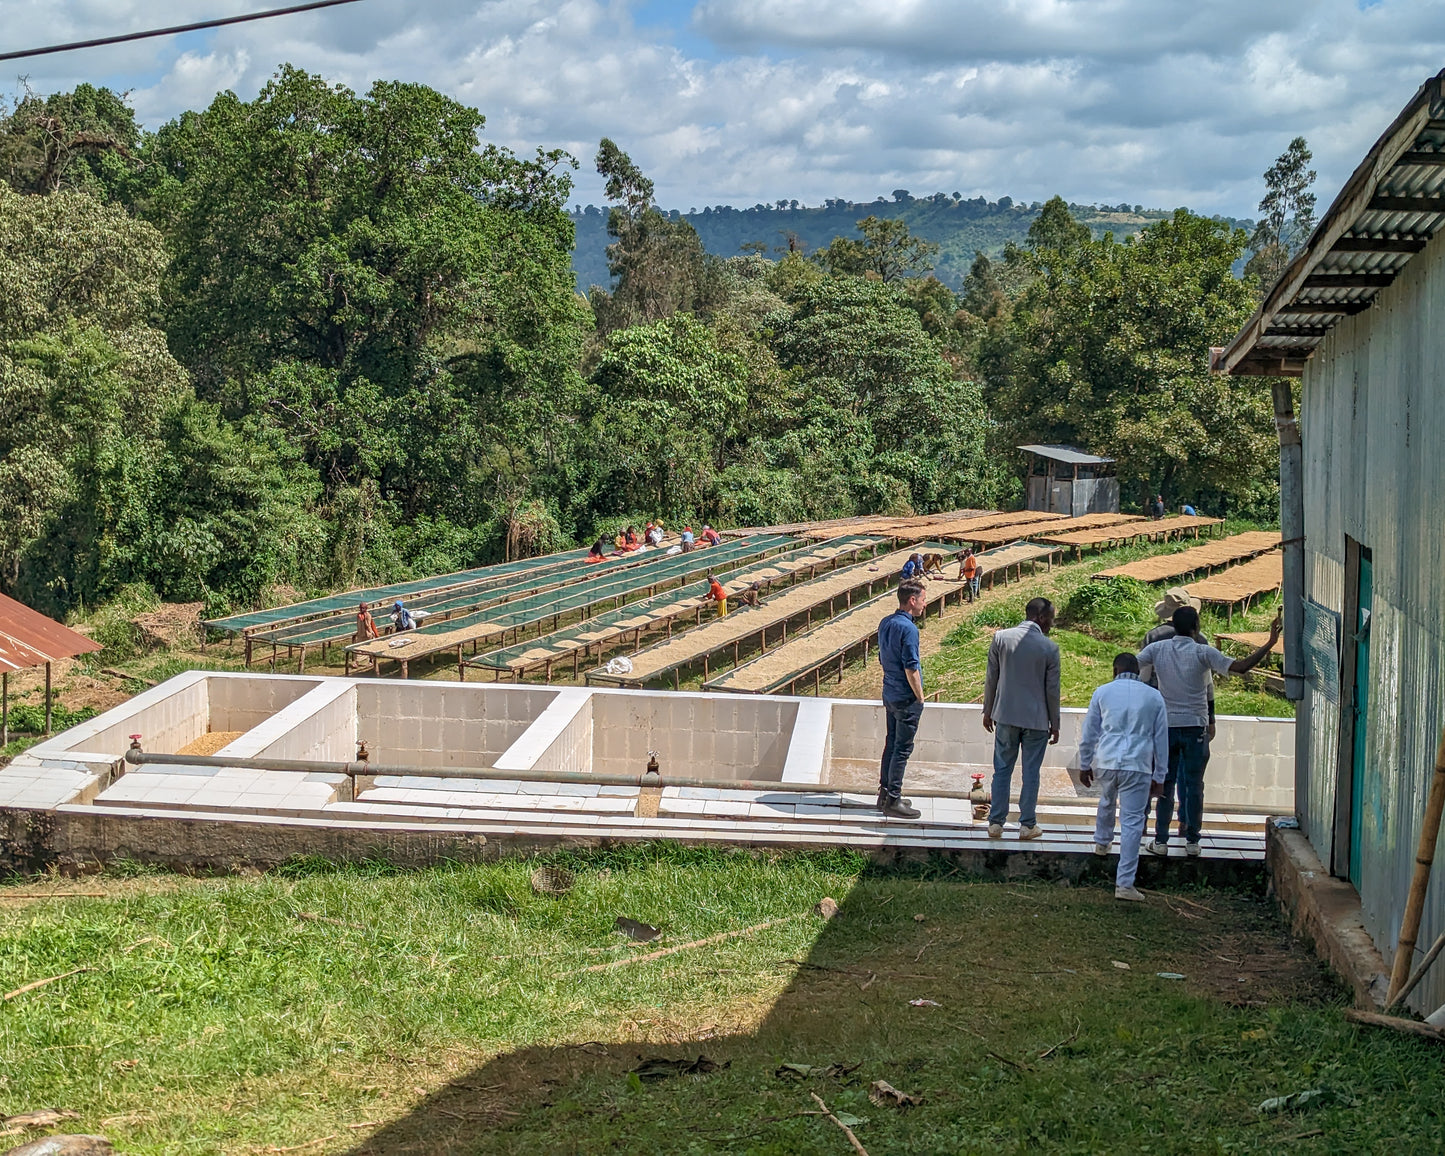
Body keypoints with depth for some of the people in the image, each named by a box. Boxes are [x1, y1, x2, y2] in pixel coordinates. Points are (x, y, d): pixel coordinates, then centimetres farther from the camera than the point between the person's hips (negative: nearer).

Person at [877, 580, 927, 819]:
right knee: (902, 748, -2)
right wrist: (920, 699, -12)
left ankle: (885, 794, 23)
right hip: (906, 698, -9)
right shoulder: (908, 628, -19)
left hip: (889, 695, 9)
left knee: (891, 744, 16)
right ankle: (893, 801, 2)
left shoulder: (885, 623, 8)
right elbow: (910, 668, -20)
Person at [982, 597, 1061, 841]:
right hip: (1036, 720, -2)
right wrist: (1055, 724, 6)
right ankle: (1027, 825, 13)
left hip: (1005, 716, 2)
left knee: (1002, 770, 9)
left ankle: (996, 823, 11)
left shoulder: (1001, 638, -4)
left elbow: (991, 679, 2)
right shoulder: (1049, 648, -10)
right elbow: (1052, 690, -5)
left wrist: (988, 711, 13)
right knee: (1031, 773, 7)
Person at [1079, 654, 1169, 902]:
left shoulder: (1103, 692, 7)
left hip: (1105, 762, 1)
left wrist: (1084, 765, 22)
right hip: (1138, 766, -1)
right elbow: (1161, 739, 12)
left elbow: (1089, 732, 11)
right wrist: (1159, 777, 17)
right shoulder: (1154, 697, 10)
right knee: (1132, 823, -1)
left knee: (1107, 802, 31)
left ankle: (1101, 842, 54)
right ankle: (1125, 883, -6)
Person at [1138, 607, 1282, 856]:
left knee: (1166, 784, 8)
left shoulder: (1157, 649, -3)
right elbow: (1241, 667, -16)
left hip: (1167, 726, 2)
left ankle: (1160, 841, 8)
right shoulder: (1203, 653, -11)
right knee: (1194, 785, 8)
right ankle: (1192, 841, 12)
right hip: (1195, 727, -2)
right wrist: (1270, 644, -14)